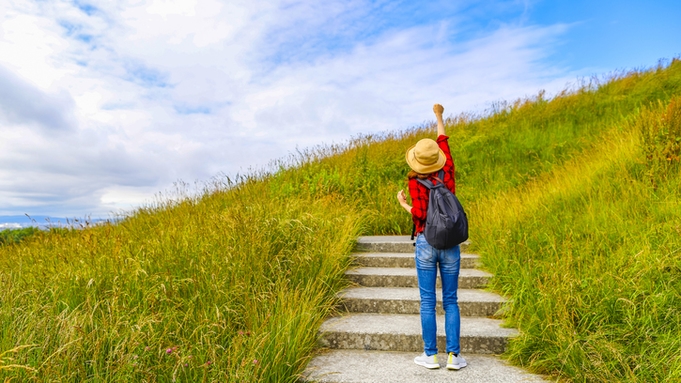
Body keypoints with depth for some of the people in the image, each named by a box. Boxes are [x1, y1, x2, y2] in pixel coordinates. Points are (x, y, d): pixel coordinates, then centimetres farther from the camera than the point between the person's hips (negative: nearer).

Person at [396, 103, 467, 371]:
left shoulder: (415, 181, -9)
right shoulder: (447, 173, 1)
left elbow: (420, 214, -17)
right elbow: (444, 143, 16)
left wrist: (403, 204, 3)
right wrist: (439, 116, 27)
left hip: (426, 243, -3)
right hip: (451, 243, 3)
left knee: (428, 302, 6)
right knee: (451, 301, 10)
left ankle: (430, 356, 13)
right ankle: (453, 355, 13)